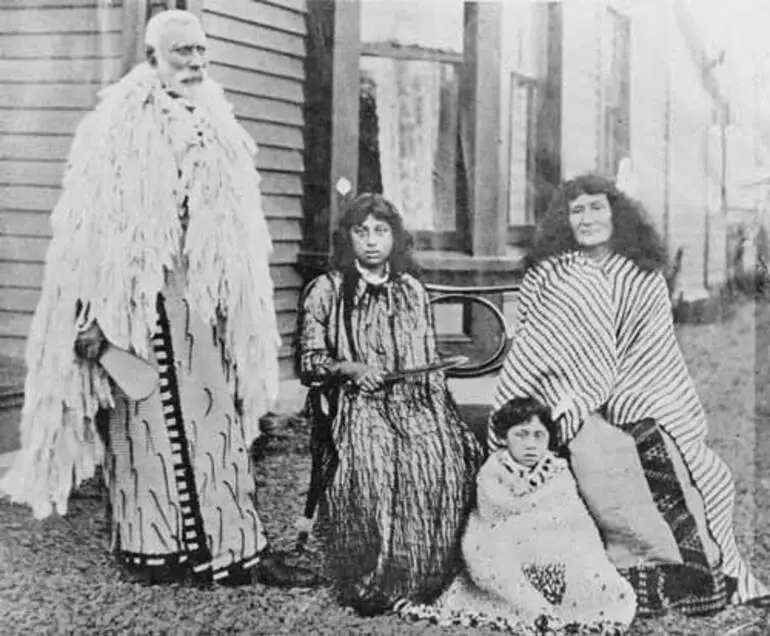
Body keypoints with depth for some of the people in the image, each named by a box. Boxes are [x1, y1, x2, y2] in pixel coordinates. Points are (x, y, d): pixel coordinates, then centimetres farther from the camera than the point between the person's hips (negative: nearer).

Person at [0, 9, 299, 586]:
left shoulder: (222, 132, 15)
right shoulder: (115, 127, -1)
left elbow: (244, 237, 18)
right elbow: (88, 224, -7)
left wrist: (247, 315, 14)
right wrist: (91, 313, -14)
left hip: (207, 299, 4)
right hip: (139, 298, -4)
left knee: (214, 420, 3)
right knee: (147, 423, -1)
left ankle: (222, 544, 11)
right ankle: (151, 546, 10)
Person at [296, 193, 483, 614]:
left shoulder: (411, 290, 17)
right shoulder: (326, 290, 5)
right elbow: (308, 361, 4)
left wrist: (442, 414, 8)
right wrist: (351, 367, -14)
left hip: (415, 404, 4)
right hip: (358, 407, -3)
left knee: (447, 455, -26)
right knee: (372, 466, -33)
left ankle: (428, 578, -11)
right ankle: (372, 585, -17)